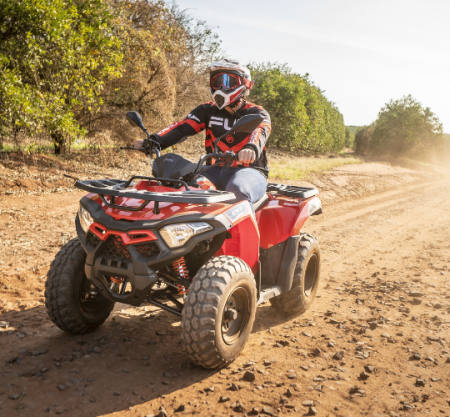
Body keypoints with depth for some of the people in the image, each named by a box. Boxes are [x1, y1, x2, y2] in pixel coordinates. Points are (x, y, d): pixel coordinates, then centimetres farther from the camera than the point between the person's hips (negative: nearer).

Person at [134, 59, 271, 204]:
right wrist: (154, 141, -20)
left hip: (249, 169, -3)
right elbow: (182, 128, -1)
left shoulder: (258, 114, 5)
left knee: (237, 190, -38)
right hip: (216, 169, 4)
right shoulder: (208, 110, 15)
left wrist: (251, 148, -45)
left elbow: (260, 132, -19)